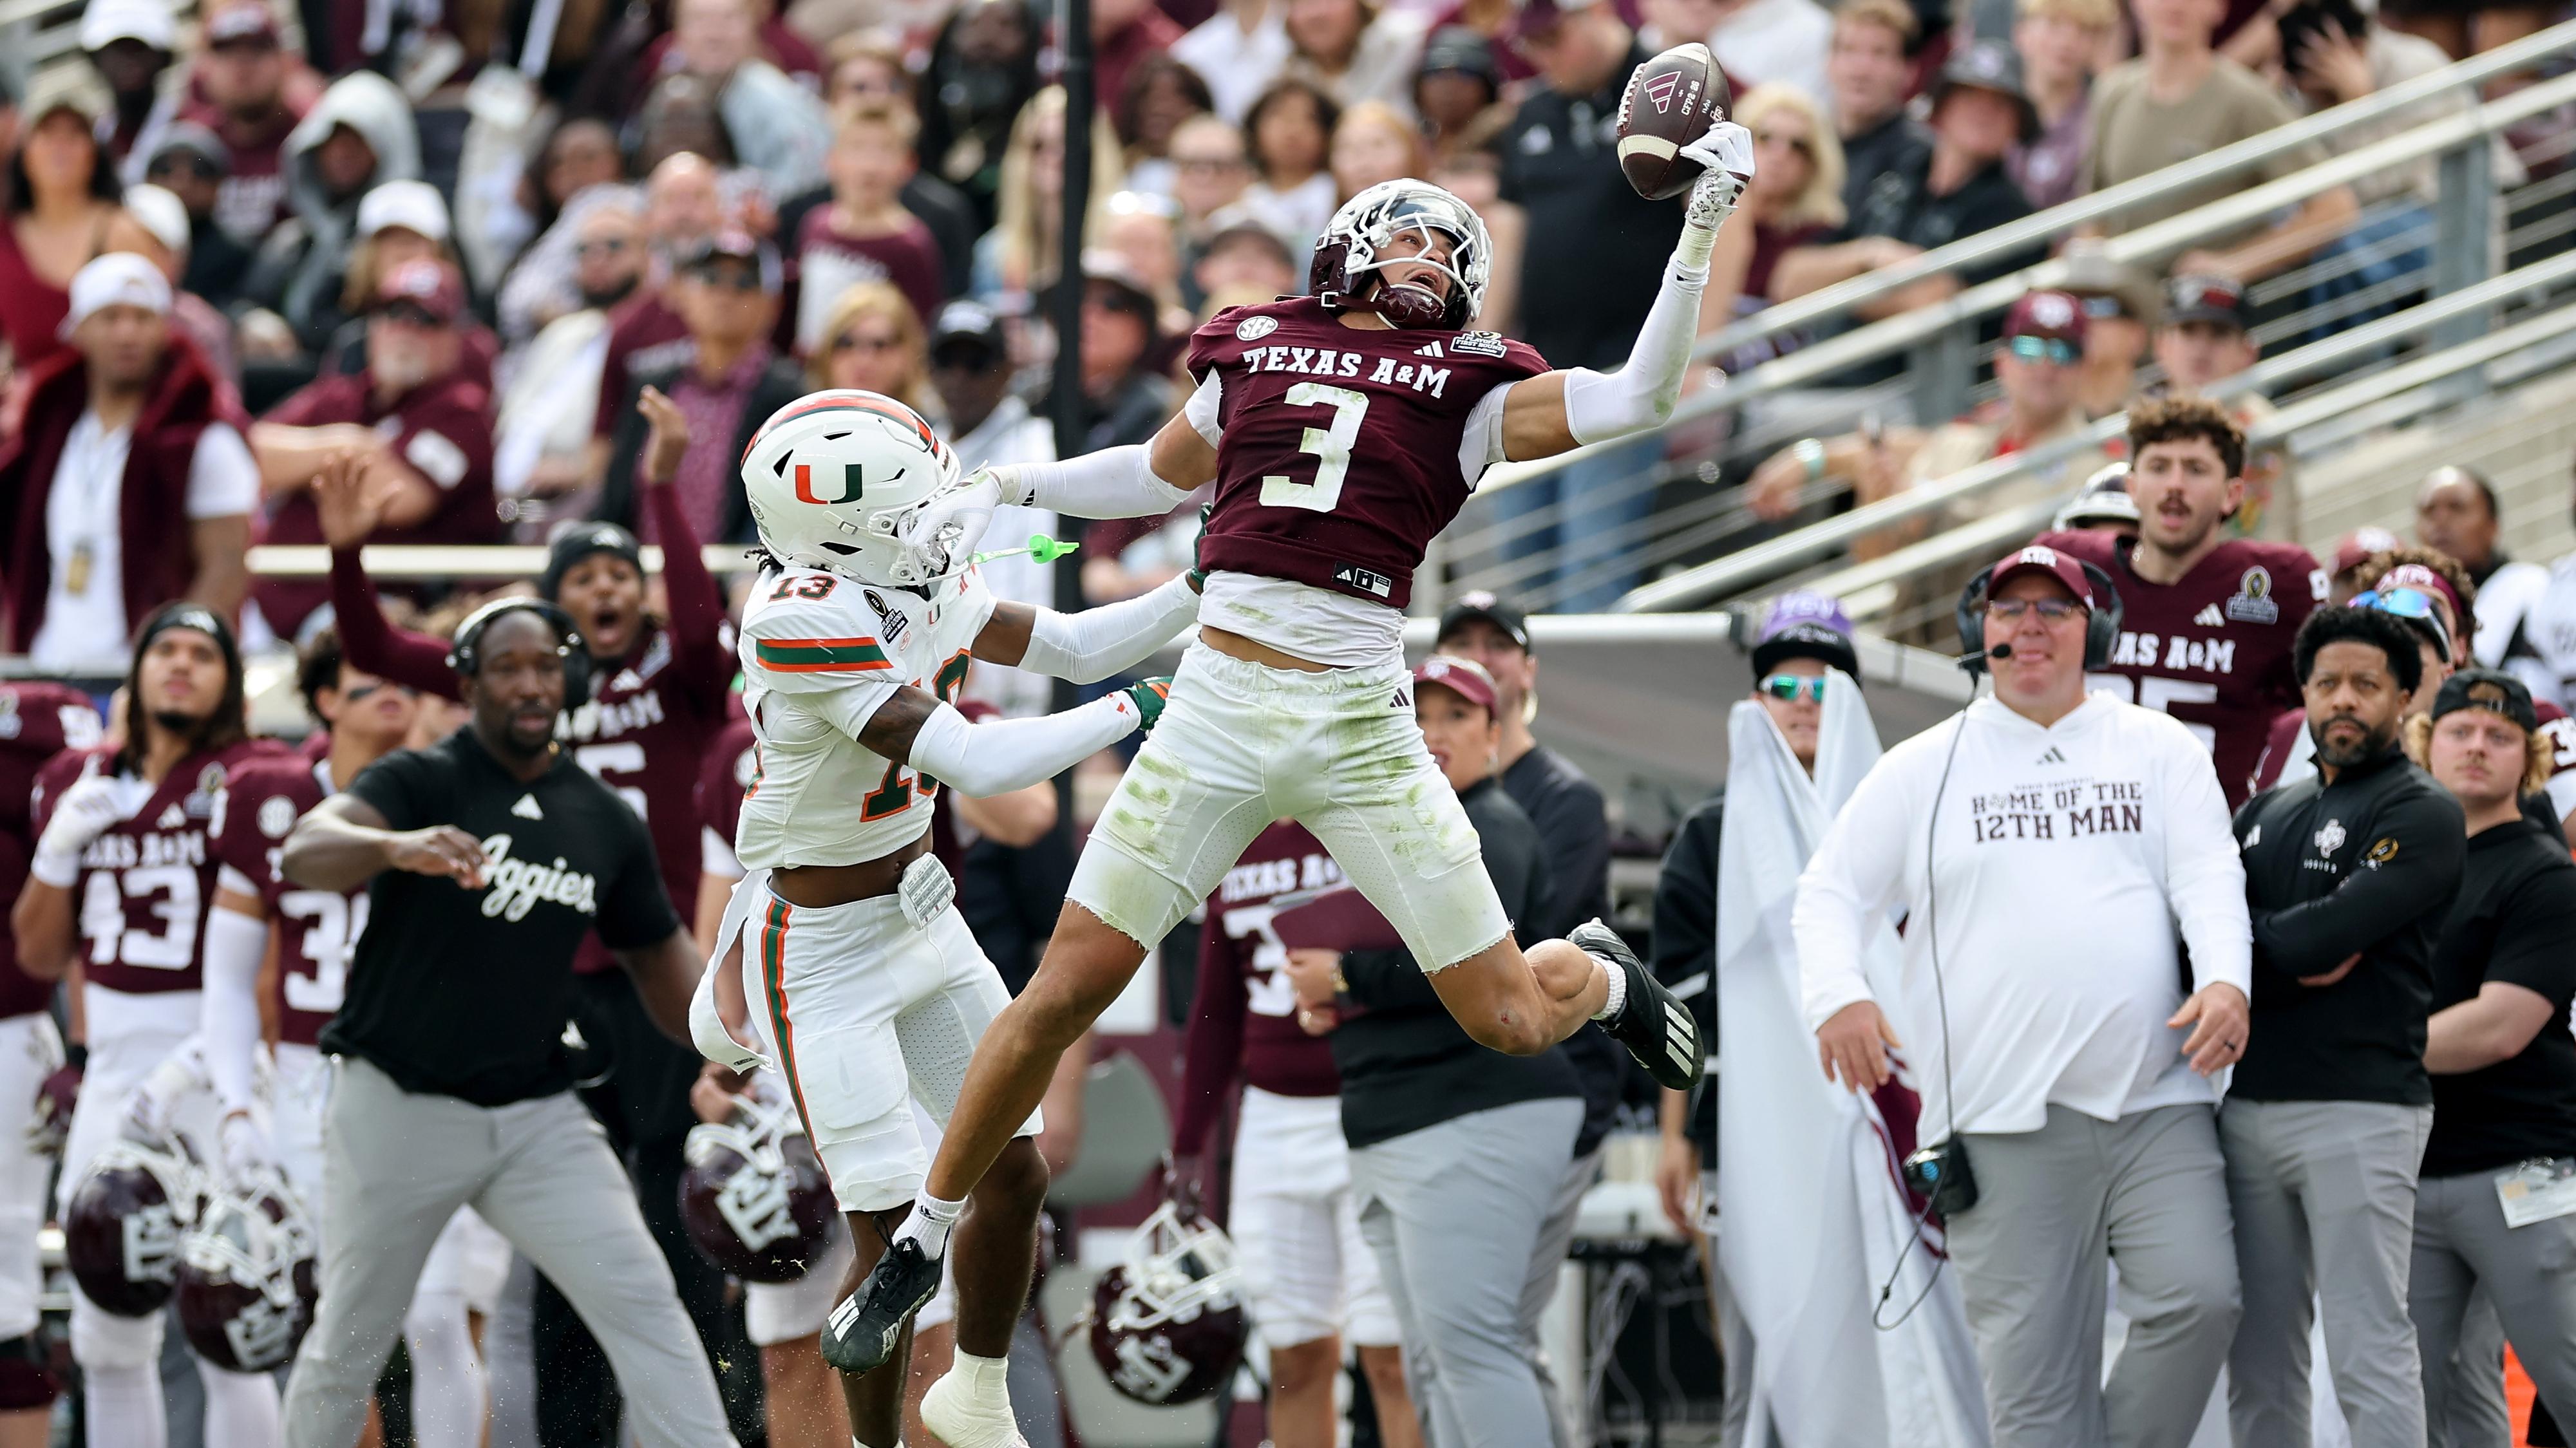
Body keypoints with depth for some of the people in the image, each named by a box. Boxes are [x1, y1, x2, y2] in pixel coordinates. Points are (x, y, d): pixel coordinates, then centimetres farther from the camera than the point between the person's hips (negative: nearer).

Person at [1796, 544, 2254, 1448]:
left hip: (2158, 1103, 0)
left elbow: (2209, 877, 3)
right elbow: (1830, 895, 11)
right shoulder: (1922, 770, 12)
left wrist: (2225, 979, -17)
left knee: (2198, 1298, -18)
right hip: (2005, 1125, 0)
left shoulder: (2161, 752, 14)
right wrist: (1837, 994, -10)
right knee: (2034, 1373, -4)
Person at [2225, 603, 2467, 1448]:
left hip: (2358, 1113, -7)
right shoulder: (2267, 814, 20)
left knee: (2368, 1354, -9)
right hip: (2248, 1107, 7)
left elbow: (2325, 936, -15)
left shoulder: (2421, 815, -2)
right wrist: (2292, 951, -9)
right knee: (2258, 1361, 7)